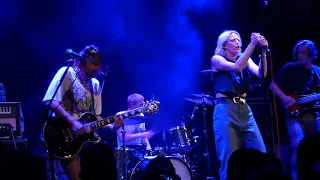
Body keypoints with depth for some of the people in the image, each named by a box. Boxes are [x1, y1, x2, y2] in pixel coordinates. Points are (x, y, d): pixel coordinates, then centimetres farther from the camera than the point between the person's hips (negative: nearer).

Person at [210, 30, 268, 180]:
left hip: (245, 110, 6)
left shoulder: (244, 59, 15)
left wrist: (263, 52, -15)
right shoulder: (217, 59, 0)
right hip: (225, 111, -6)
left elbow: (261, 74, -2)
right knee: (229, 160, -8)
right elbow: (236, 67, -19)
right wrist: (252, 44, -20)